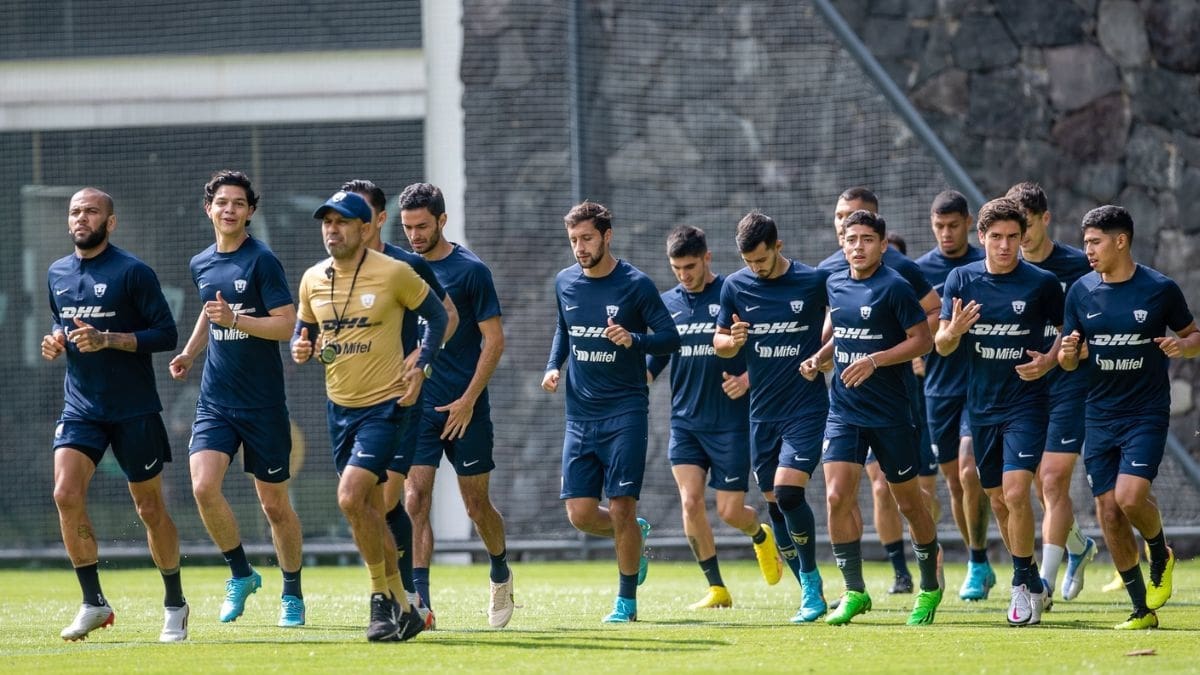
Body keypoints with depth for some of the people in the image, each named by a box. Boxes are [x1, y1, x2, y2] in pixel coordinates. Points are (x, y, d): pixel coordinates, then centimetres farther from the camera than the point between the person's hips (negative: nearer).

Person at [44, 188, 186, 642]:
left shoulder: (133, 273, -9)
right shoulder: (57, 274, 9)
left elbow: (166, 334, -11)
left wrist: (108, 340, -22)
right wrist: (55, 342, 2)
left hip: (134, 411, -4)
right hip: (80, 408, 4)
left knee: (149, 507, 4)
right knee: (66, 494, -14)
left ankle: (175, 605, 21)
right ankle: (93, 604, -4)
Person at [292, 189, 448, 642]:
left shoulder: (394, 274, -10)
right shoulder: (313, 280, 4)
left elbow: (436, 316, 1)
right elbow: (304, 329, 17)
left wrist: (421, 367, -9)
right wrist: (301, 348, -6)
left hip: (385, 404, -6)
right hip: (340, 407, 6)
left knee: (351, 498, -20)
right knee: (369, 509, 11)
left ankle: (383, 598, -6)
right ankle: (400, 607, 22)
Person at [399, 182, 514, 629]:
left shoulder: (470, 270, -6)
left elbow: (494, 340, -6)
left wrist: (469, 400, -12)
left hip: (465, 407, -3)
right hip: (416, 404, 3)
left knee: (476, 505, 7)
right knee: (416, 499, -10)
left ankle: (500, 574, 34)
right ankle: (420, 603, -14)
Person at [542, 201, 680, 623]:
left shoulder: (635, 284, -8)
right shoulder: (565, 283, 7)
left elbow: (671, 338, -6)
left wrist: (634, 340, -24)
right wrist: (554, 366, 6)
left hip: (625, 413, -5)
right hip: (580, 415, 5)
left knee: (621, 508, -7)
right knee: (580, 514, -2)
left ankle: (627, 602, 5)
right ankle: (635, 535, 29)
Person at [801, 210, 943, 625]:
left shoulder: (894, 287, -11)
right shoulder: (835, 285, 9)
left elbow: (923, 340, -12)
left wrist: (874, 360, -21)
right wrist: (819, 359, 6)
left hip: (891, 413, -5)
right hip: (844, 409, 5)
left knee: (908, 502, 7)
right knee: (837, 497, -9)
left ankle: (931, 587, 25)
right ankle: (854, 592, 0)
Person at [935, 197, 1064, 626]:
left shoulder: (1042, 283, -6)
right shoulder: (961, 280, 1)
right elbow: (941, 346, 3)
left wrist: (1049, 361, -13)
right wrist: (954, 330, -20)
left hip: (1026, 402, -4)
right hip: (981, 406, 4)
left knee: (1016, 493, -18)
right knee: (998, 499, 11)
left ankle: (1025, 582, -5)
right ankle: (1029, 582, 27)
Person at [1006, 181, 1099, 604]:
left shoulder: (1078, 266, -6)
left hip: (1068, 385, -5)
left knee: (1054, 482, -12)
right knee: (1042, 485, 12)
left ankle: (1045, 583, -12)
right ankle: (1078, 546, 40)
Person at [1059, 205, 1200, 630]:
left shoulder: (1160, 290, -5)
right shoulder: (1080, 292, 4)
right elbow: (1068, 361, 8)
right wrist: (1068, 353, -15)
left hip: (1147, 413, -4)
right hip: (1100, 415, 4)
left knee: (1130, 496, -21)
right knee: (1108, 511, 0)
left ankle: (1160, 554, 12)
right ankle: (1142, 609, 11)